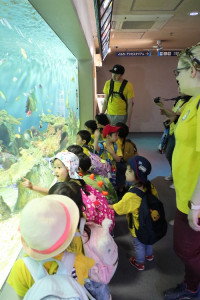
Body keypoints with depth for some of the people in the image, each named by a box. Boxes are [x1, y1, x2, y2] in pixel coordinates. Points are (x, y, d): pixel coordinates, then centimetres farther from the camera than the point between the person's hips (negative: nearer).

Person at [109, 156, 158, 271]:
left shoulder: (130, 196, -39)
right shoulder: (150, 186, -21)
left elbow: (116, 208, -25)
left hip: (138, 228, -6)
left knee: (139, 245, 22)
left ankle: (139, 263, 47)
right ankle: (149, 255, 58)